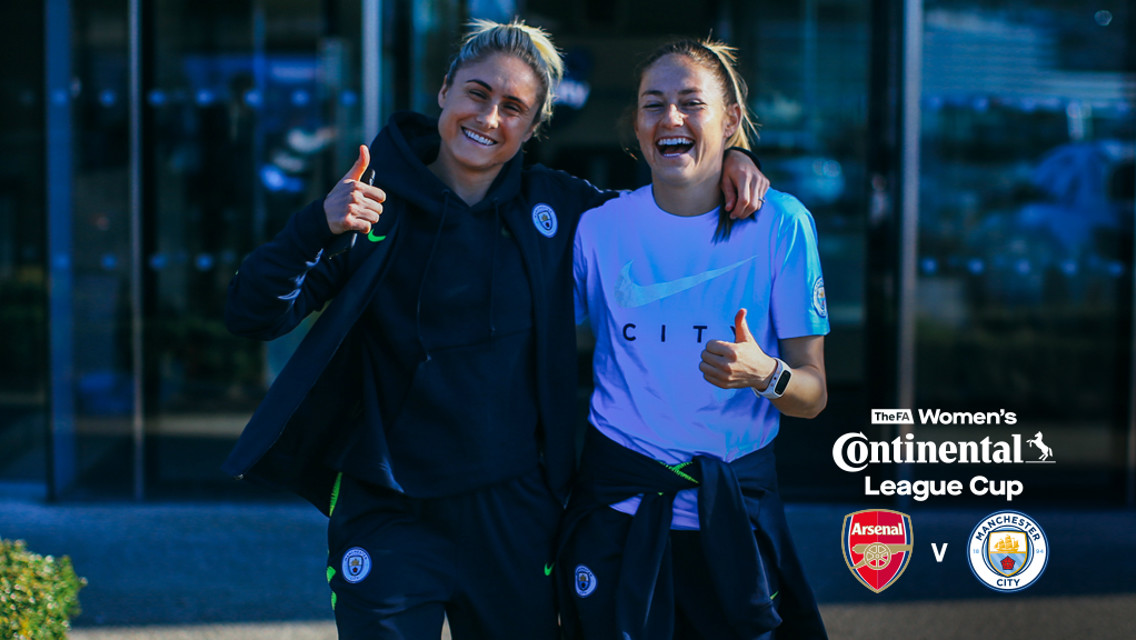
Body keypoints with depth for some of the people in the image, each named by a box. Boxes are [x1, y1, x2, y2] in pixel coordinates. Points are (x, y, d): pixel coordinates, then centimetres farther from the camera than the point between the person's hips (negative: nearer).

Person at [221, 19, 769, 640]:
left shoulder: (555, 204, 3)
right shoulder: (378, 203, -4)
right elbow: (252, 316, -9)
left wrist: (726, 159, 3)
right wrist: (319, 227, -25)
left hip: (515, 513, 3)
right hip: (389, 518, -2)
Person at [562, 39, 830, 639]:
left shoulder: (782, 224, -5)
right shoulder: (598, 228, -3)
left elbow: (813, 395, -4)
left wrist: (765, 374, -25)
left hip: (735, 507, 0)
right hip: (617, 505, 0)